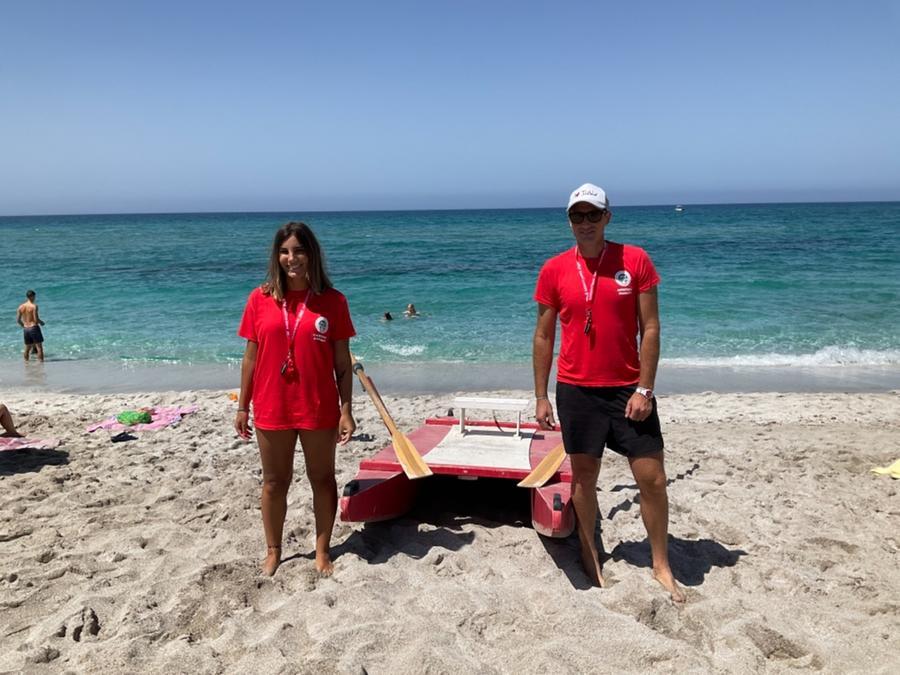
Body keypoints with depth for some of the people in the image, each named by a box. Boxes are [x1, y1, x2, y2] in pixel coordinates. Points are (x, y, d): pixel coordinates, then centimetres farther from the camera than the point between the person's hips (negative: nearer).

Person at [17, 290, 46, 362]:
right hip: (34, 328, -6)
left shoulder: (21, 306, 7)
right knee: (39, 347, -3)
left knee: (27, 348, 16)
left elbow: (18, 320, 8)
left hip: (25, 329, 7)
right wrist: (41, 322, 2)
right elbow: (36, 319, -18)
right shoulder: (34, 306, -12)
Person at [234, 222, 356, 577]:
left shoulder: (333, 301, -4)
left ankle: (322, 551, 29)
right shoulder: (260, 299, -1)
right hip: (272, 410, 1)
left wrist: (346, 410, -5)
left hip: (319, 409, -1)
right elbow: (250, 357, 4)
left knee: (323, 479, 12)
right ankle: (273, 551, 32)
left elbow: (342, 361, -2)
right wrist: (242, 407, 5)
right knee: (274, 483, 14)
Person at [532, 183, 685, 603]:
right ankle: (589, 555, 30)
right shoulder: (554, 270, 0)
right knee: (584, 476, 11)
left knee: (652, 479, 3)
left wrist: (644, 389, -10)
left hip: (628, 389, 0)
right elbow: (544, 336, 4)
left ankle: (661, 565, 21)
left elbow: (650, 328, -4)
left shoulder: (635, 260, -4)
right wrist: (541, 397, 2)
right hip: (577, 390, 1)